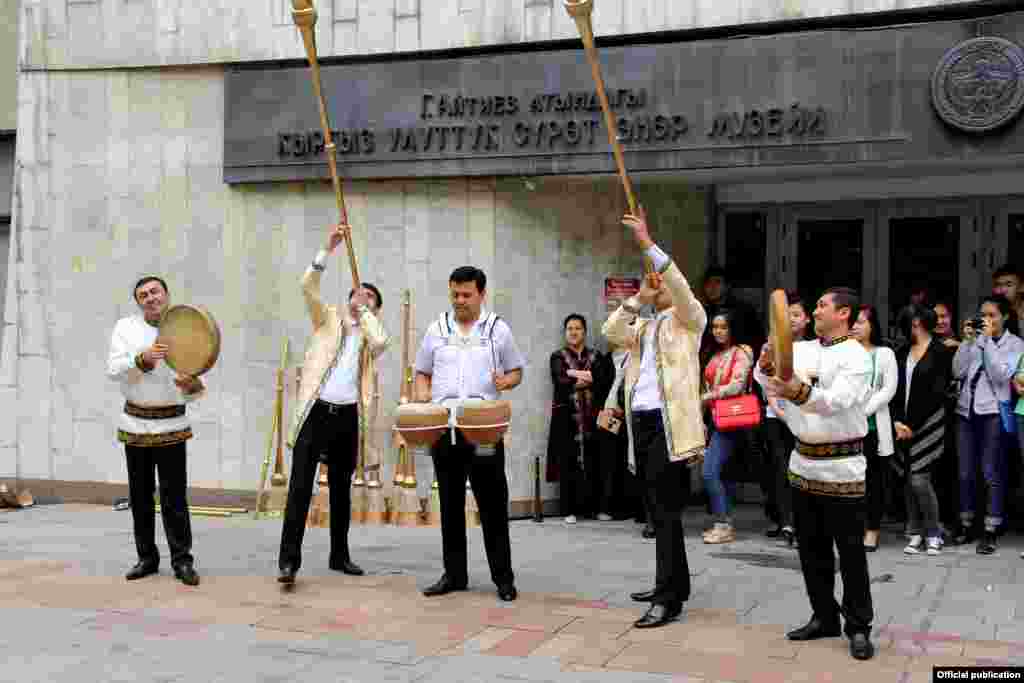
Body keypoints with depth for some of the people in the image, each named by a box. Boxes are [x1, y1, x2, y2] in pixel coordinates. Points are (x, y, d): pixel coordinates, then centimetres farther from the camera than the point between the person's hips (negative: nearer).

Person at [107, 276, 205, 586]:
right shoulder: (126, 327, 2)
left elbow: (197, 387, -3)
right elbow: (113, 370, -9)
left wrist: (193, 385, -27)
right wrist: (142, 360, -26)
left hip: (171, 425, -2)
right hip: (134, 424, 2)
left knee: (174, 497, -4)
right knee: (140, 496, 9)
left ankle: (182, 561, 3)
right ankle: (147, 558, 20)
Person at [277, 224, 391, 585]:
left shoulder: (373, 332, 13)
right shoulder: (328, 318, 10)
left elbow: (381, 343, -12)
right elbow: (308, 287, -7)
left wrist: (364, 312, 0)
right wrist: (329, 248, -15)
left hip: (348, 416, 3)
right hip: (316, 411, -2)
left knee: (341, 488, 12)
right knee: (300, 486, -7)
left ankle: (339, 555, 23)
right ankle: (289, 559, -6)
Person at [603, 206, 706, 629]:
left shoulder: (688, 319, 2)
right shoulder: (644, 327, 22)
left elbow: (681, 287, -16)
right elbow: (611, 333, 6)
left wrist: (648, 245, -20)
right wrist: (637, 299, 2)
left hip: (668, 422, -8)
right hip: (641, 420, 8)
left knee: (666, 510, -10)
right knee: (659, 509, 13)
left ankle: (669, 599, -9)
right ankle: (673, 585, 23)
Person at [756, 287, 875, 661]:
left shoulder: (856, 357, -11)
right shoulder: (800, 349, 8)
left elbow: (837, 401, -27)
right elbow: (764, 378, -3)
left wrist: (800, 393, -44)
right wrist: (767, 364, -25)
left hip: (842, 466, -6)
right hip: (803, 462, 6)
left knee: (850, 552, 1)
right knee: (812, 548, 13)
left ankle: (859, 626, 10)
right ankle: (824, 617, 25)